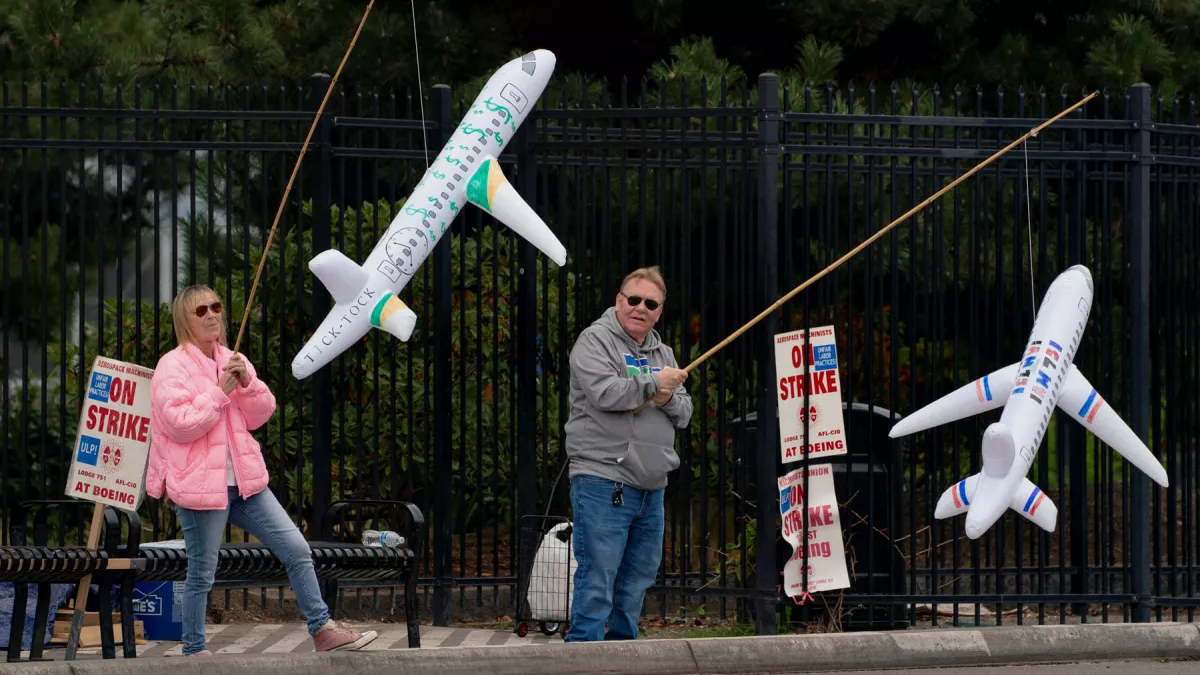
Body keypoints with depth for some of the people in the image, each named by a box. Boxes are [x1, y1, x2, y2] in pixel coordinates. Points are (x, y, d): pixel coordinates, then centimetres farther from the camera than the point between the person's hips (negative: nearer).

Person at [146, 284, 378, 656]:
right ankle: (194, 651, 15)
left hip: (244, 481, 7)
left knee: (297, 549, 3)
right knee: (202, 574, 2)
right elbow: (180, 424, -20)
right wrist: (220, 392, -18)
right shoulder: (172, 367, -9)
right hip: (200, 484, -7)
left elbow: (260, 415, 9)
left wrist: (247, 383, -9)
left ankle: (323, 630, 11)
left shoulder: (232, 360, 12)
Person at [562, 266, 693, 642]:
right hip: (603, 484, -8)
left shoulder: (662, 353, 19)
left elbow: (684, 414, 16)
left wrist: (669, 400, -7)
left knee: (636, 584, 13)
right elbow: (604, 393, -20)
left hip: (651, 488, 8)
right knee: (596, 583, -10)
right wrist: (654, 383, -9)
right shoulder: (595, 341, -4)